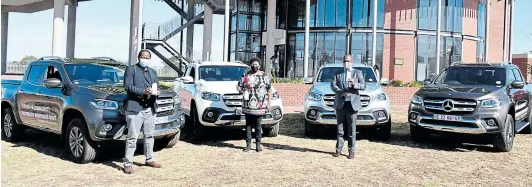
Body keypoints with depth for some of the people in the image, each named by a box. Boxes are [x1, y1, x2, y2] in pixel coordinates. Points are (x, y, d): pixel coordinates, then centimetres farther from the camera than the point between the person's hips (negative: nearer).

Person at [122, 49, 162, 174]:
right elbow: (127, 86, -10)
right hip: (135, 108, -6)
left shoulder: (153, 72, 21)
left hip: (150, 108, 6)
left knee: (149, 136, 14)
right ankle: (128, 163, 0)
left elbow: (157, 87, 17)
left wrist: (156, 92, -7)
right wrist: (143, 91, -20)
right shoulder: (131, 69, 1)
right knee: (132, 137, -5)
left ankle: (150, 159, 26)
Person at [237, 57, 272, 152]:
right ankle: (248, 144, 11)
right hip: (248, 105, 2)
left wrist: (269, 103, -1)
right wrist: (241, 91, -8)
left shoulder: (265, 76, 5)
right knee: (248, 125, 5)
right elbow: (238, 86, 14)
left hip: (260, 106, -2)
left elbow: (269, 90, 5)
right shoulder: (245, 76, 10)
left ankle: (258, 144, 9)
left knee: (258, 126, 1)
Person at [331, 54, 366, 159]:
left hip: (352, 103, -2)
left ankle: (351, 151, 4)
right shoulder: (338, 73, 13)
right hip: (340, 104, 2)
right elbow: (333, 85, -1)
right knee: (340, 128, 7)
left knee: (351, 129, 0)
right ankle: (338, 150, 12)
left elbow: (363, 86, -1)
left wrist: (355, 84, -21)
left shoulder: (357, 73, 9)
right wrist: (342, 93, -17)